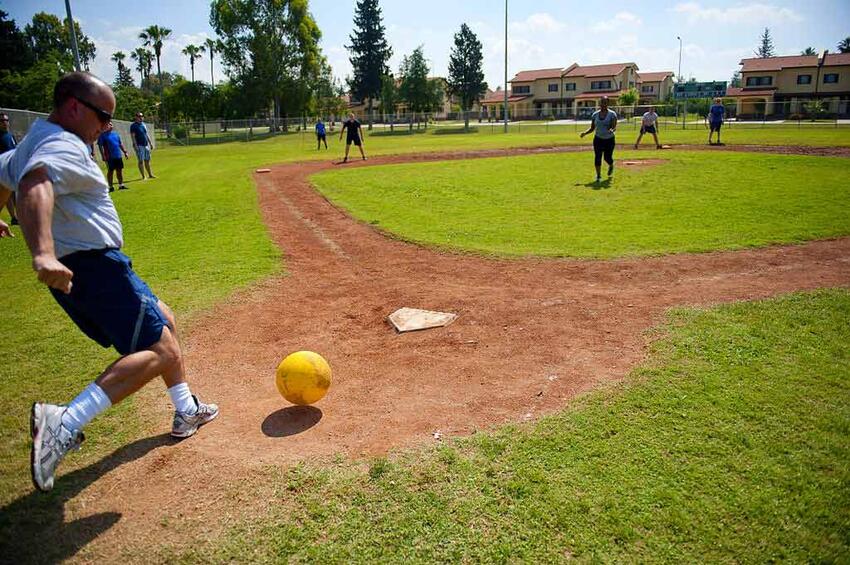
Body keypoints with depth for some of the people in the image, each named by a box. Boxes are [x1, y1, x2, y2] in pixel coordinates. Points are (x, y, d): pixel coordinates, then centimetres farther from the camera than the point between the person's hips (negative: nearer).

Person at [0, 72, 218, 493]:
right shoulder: (65, 146, -15)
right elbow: (35, 186, -35)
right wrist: (43, 253, -50)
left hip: (80, 271, 11)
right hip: (94, 267, -11)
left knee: (162, 319, 22)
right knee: (159, 350, -15)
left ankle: (186, 412, 30)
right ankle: (65, 423, -23)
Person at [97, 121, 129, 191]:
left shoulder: (115, 133, 13)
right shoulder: (102, 135, -4)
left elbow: (120, 144, 20)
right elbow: (100, 146, -7)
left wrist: (125, 152, 15)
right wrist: (103, 155, -14)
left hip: (118, 156, 5)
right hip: (110, 157, -5)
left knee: (120, 170, 7)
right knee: (110, 171, 0)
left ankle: (121, 185, 15)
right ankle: (110, 187, 6)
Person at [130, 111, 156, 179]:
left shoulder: (143, 124, 16)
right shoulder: (133, 125, -6)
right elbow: (133, 136, -12)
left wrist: (150, 143, 19)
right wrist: (135, 145, -20)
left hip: (146, 145, 7)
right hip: (139, 146, -7)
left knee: (147, 160, 11)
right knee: (141, 161, -5)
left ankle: (150, 175, 18)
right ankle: (143, 176, -4)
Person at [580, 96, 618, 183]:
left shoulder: (612, 114, -8)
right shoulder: (595, 115, 1)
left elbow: (614, 127, -16)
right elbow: (592, 128, 7)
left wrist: (612, 130, -40)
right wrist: (585, 133, -13)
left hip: (609, 140, -2)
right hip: (598, 139, 2)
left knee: (607, 158, 0)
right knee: (597, 157, -9)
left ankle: (611, 166, 38)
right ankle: (598, 176, 3)